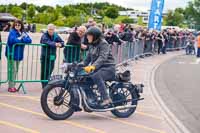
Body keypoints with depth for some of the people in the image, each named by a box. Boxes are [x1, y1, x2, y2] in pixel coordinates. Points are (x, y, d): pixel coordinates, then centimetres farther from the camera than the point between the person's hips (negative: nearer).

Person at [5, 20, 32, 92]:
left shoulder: (23, 32, 9)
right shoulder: (12, 32, -9)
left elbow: (29, 40, -2)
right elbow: (12, 40, -25)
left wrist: (21, 39, -17)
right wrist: (22, 40, -12)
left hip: (18, 54, 7)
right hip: (11, 54, -7)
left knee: (16, 70, 10)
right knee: (13, 70, -10)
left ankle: (13, 86, 18)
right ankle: (11, 86, -5)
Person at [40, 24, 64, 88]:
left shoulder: (56, 36, 3)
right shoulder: (44, 35, -11)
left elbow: (62, 42, -1)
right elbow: (47, 42, -30)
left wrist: (60, 44, -26)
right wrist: (55, 44, -47)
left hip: (52, 56, 4)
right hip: (44, 56, -4)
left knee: (50, 70, 6)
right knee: (44, 71, -2)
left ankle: (47, 84, 21)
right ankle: (44, 85, 9)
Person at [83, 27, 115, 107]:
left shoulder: (103, 44, -13)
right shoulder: (92, 45, 14)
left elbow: (102, 58, -28)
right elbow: (88, 57, 22)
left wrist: (93, 66, -42)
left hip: (108, 68, -9)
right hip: (98, 68, 9)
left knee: (96, 76, -36)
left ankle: (106, 99, -35)